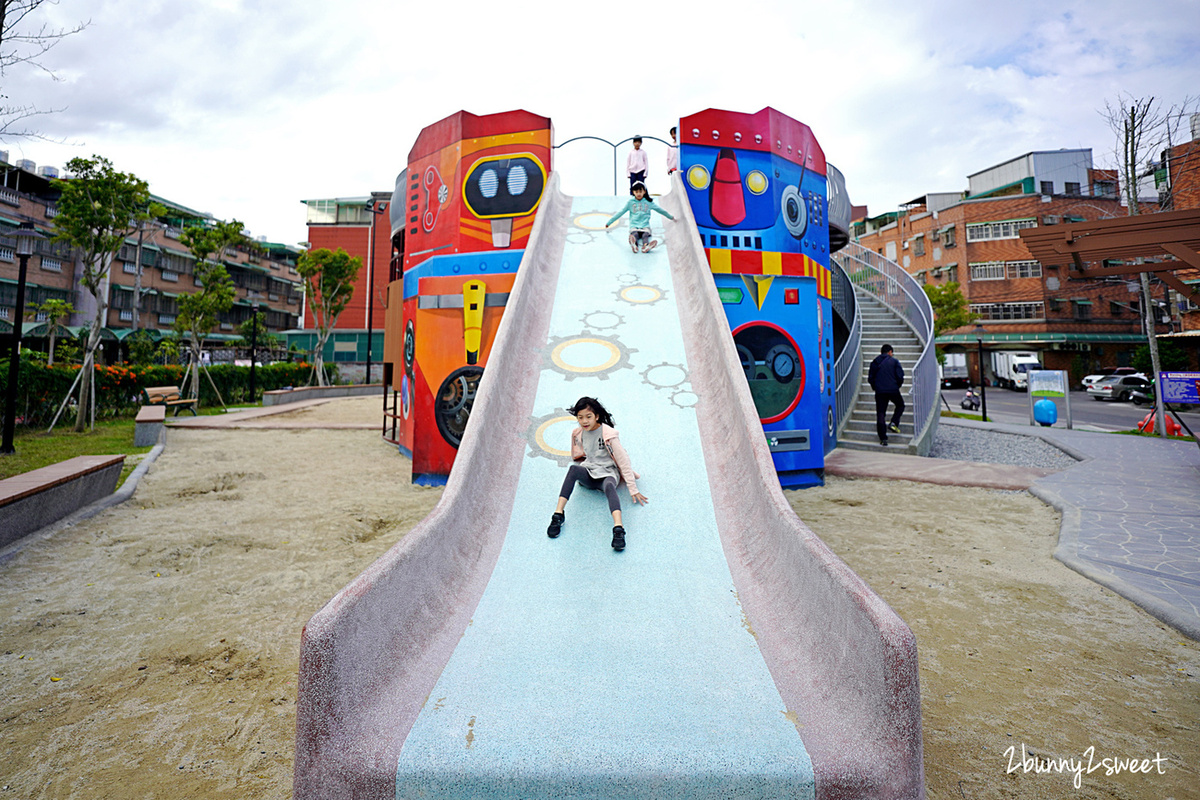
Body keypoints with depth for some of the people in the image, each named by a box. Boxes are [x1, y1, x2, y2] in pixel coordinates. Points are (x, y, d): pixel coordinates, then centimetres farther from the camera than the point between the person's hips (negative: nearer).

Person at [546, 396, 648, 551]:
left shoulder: (609, 434, -13)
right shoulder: (578, 433, 2)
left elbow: (623, 460, -12)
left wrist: (633, 489, -13)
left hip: (607, 473, -3)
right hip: (588, 474, 3)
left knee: (609, 486, -40)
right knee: (573, 469, -32)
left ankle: (618, 530, -59)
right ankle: (558, 515, -37)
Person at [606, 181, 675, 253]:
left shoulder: (649, 202, 14)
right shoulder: (630, 202, 11)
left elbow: (660, 210, 25)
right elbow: (620, 213, 12)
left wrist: (671, 217, 35)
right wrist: (608, 223, 10)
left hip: (645, 226, 1)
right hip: (634, 226, -1)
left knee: (645, 235, -34)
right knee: (635, 234, -37)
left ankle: (645, 246, -67)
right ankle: (634, 244, -71)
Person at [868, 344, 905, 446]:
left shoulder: (874, 362, 9)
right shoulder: (894, 361, 1)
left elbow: (870, 378, 8)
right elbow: (900, 376, -5)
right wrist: (898, 385, 12)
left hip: (879, 392, 2)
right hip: (893, 390, -2)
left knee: (880, 414, 3)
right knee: (900, 406, 26)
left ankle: (883, 439, 0)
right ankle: (894, 423, 4)